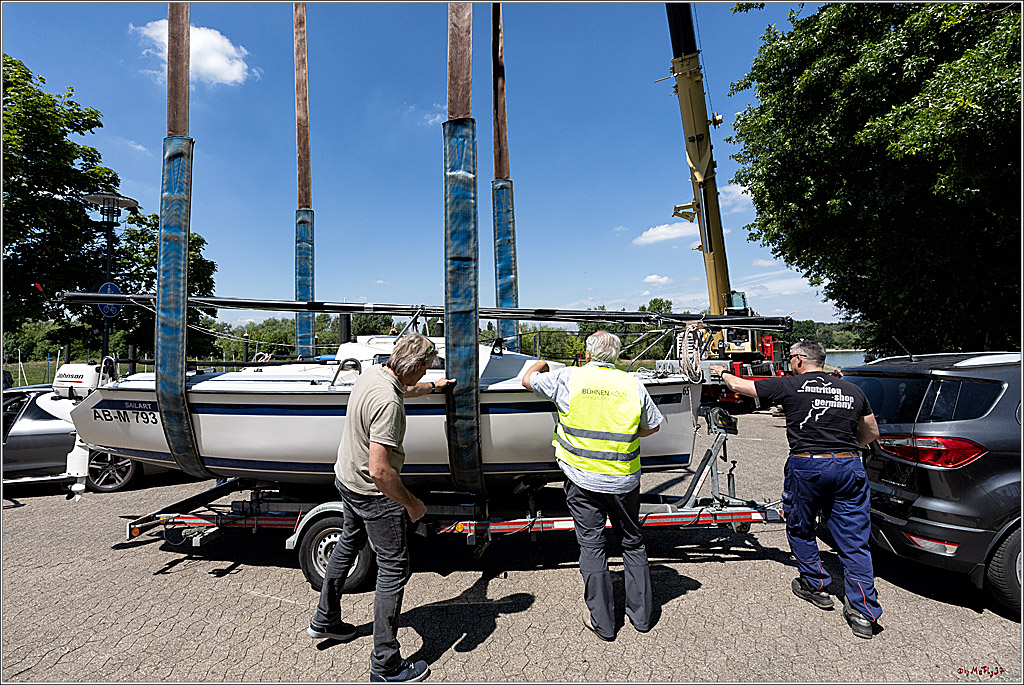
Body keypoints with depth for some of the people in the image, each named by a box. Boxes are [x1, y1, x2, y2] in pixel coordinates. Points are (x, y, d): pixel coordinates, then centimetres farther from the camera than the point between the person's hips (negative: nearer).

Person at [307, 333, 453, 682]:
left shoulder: (370, 373, -4)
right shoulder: (388, 403, -33)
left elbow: (404, 389, 20)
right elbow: (379, 470, -34)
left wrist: (433, 387, 34)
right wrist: (412, 504, -21)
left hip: (346, 479, 10)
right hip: (373, 494, -10)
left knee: (348, 543, 29)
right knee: (394, 568, 4)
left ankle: (325, 619, 48)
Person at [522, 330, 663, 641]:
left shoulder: (567, 378, -8)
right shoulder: (633, 384, -3)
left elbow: (528, 379, 7)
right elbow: (653, 426, 9)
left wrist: (540, 364, 28)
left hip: (583, 480, -2)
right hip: (625, 480, 2)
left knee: (592, 546, 11)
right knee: (633, 544, 19)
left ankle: (602, 622, 22)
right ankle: (641, 615, 32)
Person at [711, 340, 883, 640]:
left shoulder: (790, 386, -3)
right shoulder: (853, 391, 11)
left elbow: (738, 385, 3)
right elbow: (871, 433, 22)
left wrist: (721, 372, 22)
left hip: (806, 466, -4)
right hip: (849, 467, 4)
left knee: (799, 528, 19)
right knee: (854, 540, 10)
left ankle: (815, 586, 31)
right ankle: (864, 614, 13)